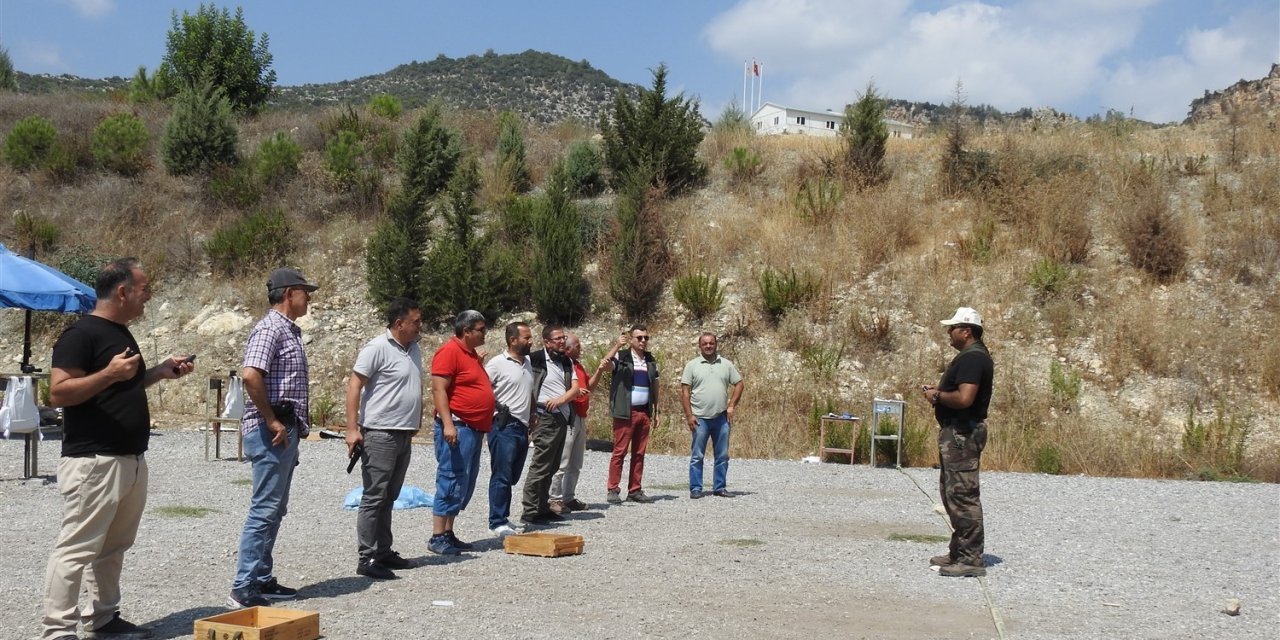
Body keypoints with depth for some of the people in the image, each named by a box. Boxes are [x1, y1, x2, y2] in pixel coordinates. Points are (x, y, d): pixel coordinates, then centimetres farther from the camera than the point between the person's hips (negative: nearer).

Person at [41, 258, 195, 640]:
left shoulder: (121, 333, 16)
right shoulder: (81, 334, -12)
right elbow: (58, 393, -19)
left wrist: (161, 372, 14)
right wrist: (110, 373, -26)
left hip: (131, 460, 10)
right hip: (94, 463, -9)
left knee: (114, 547, 16)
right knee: (77, 548, -6)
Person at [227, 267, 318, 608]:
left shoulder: (290, 330, 18)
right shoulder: (271, 328, -13)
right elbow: (250, 375, -26)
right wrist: (272, 421, -21)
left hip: (286, 430, 10)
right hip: (271, 432, -10)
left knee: (274, 509, 14)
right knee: (265, 509, -9)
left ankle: (262, 580, 22)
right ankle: (243, 589, -5)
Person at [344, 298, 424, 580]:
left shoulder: (414, 350, 13)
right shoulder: (378, 348, -12)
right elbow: (354, 385, -14)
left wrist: (416, 423, 19)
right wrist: (352, 428, -19)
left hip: (404, 435, 8)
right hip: (380, 434, -8)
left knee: (388, 498, 14)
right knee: (374, 498, -5)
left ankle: (384, 552, 22)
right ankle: (367, 558, -1)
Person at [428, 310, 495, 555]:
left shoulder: (471, 354, 18)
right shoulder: (449, 352, -11)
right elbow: (438, 389, -18)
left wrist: (484, 427, 25)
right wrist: (447, 424, -25)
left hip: (474, 429, 10)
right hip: (457, 427, -10)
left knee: (465, 484, 12)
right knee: (451, 480, -10)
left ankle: (448, 533, 18)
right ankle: (437, 538, -6)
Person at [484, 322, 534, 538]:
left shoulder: (529, 363, 14)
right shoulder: (497, 363, -9)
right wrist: (497, 409, -14)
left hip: (523, 427, 8)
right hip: (504, 427, -7)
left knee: (512, 477, 13)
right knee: (502, 476, -6)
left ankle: (503, 517, 23)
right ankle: (498, 523, -2)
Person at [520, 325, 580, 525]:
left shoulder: (567, 362, 13)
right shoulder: (535, 360, -9)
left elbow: (575, 388, 7)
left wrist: (560, 400, -13)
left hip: (562, 418, 8)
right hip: (546, 418, -8)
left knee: (551, 467, 13)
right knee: (540, 466, -8)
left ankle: (543, 508, 21)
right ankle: (530, 512, -4)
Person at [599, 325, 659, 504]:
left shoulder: (651, 361, 14)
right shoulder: (621, 357, -2)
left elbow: (655, 386, 17)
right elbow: (604, 364, -20)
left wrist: (656, 410, 14)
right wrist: (617, 346, -27)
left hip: (644, 412, 5)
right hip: (625, 413, -5)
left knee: (639, 453, 6)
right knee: (620, 451, -5)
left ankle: (635, 490, 11)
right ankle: (613, 490, -2)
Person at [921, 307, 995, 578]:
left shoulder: (972, 358, -18)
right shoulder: (972, 356, 18)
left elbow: (964, 398, -29)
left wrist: (937, 396, -13)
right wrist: (939, 390, 10)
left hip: (962, 434, -12)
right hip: (957, 431, 12)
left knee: (963, 495, -9)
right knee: (951, 492, 17)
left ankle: (971, 560, -5)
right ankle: (959, 552, 26)